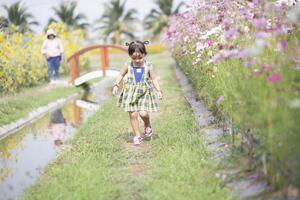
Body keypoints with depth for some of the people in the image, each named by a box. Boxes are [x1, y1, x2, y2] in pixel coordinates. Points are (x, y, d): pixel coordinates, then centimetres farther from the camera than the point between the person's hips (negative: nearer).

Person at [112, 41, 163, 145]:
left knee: (143, 113, -14)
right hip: (131, 93, 2)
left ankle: (147, 126, 20)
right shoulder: (128, 65, -1)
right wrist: (116, 85, 2)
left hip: (144, 93, -1)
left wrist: (159, 90, -9)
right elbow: (121, 75, 13)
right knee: (133, 115, -2)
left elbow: (154, 79, 1)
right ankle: (137, 135, 12)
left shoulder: (148, 66, -5)